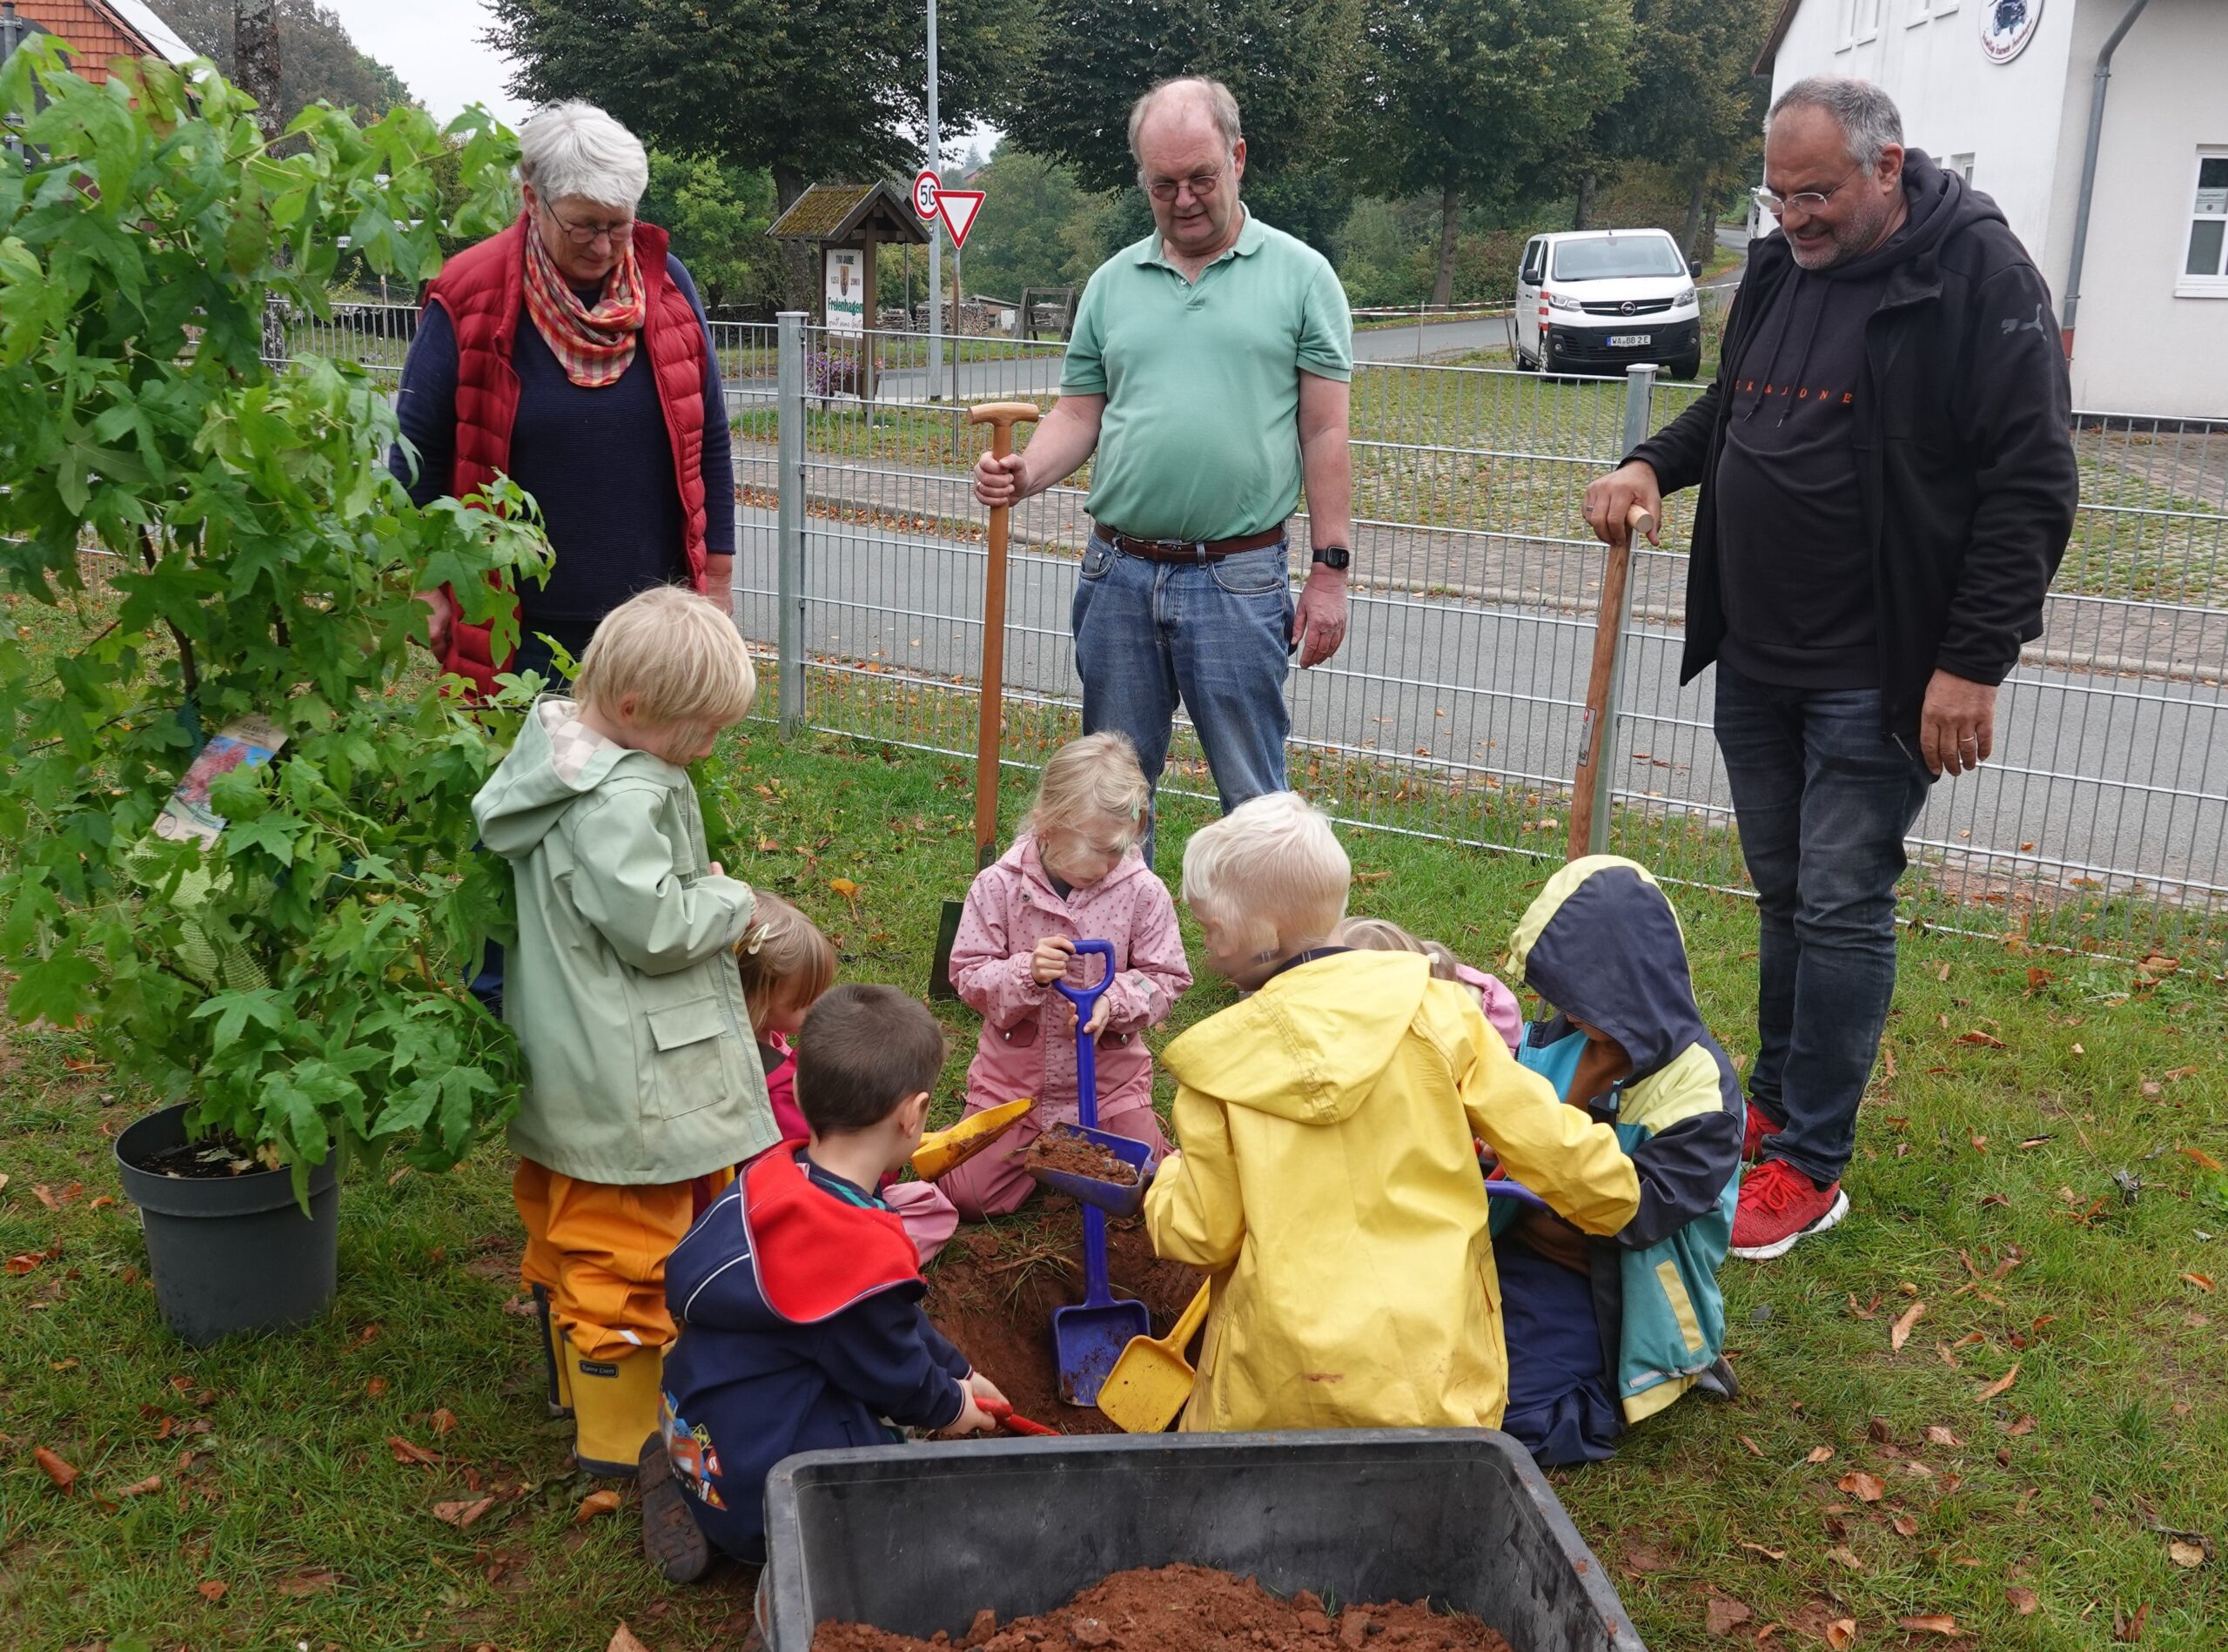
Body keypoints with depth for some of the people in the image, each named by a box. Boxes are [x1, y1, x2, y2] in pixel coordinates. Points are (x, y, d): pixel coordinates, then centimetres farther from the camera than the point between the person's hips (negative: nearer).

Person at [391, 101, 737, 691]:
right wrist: (426, 590, 1)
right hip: (518, 622, -2)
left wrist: (718, 574, 7)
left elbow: (708, 440, 8)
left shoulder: (665, 285, 1)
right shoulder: (469, 299, -6)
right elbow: (417, 455, 1)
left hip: (655, 614, 2)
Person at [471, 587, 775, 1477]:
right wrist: (732, 901, -9)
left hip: (570, 1060, 11)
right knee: (628, 1250, 4)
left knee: (568, 1229, 24)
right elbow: (657, 927, -26)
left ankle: (578, 1383, 43)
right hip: (625, 1080, -10)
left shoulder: (558, 746, 4)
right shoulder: (617, 801, -28)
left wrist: (703, 894, 4)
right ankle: (621, 1431, 18)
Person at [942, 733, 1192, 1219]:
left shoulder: (1144, 891, -12)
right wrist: (1025, 973, -29)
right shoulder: (999, 886, -13)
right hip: (1014, 1080, 0)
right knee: (972, 1196, -7)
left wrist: (1113, 1000, -25)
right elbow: (968, 974, -9)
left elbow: (1166, 979, -5)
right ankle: (1033, 1146, 26)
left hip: (1109, 1081, 1)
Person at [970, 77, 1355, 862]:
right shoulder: (1113, 282, 10)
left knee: (1253, 796, 3)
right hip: (1118, 573, 4)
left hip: (1239, 580, -4)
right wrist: (1026, 474, -9)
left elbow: (1324, 434, -1)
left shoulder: (1300, 275, 1)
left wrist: (1330, 571, -6)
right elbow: (1079, 415, 12)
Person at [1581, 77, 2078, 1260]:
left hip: (1876, 676, -7)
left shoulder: (1977, 274, -12)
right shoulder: (1778, 271, 9)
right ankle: (1774, 1099, 32)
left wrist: (1975, 663, -20)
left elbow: (2032, 485, -15)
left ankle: (1811, 1164, 9)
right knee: (1783, 894, 16)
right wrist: (1654, 464, 5)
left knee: (1842, 908, -2)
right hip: (1754, 659, 7)